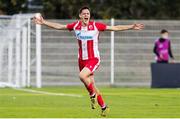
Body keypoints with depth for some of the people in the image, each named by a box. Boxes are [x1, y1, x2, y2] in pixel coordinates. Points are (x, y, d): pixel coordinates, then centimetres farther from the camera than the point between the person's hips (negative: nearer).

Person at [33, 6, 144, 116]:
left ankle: (93, 94, -4)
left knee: (82, 75, -29)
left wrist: (131, 27, -11)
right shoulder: (76, 25, 1)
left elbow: (114, 28, -7)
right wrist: (44, 22, 8)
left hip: (94, 59, -5)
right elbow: (59, 26, 10)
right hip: (82, 60, 5)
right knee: (91, 85, 9)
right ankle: (104, 107, 23)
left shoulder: (96, 25, -9)